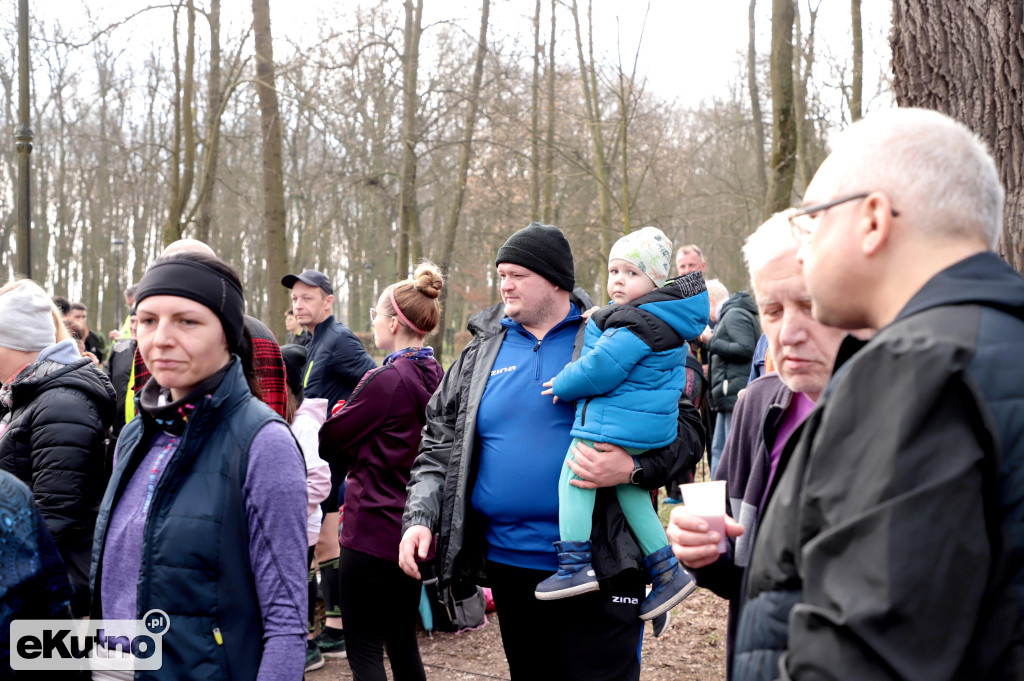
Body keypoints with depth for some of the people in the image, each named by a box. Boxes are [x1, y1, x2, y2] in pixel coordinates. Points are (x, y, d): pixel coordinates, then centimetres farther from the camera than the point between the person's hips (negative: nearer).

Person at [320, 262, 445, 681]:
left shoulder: (385, 380, -18)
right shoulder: (435, 377, 6)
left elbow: (329, 443, -8)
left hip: (375, 530, -8)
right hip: (415, 529, 8)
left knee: (364, 646, 0)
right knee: (402, 639, 17)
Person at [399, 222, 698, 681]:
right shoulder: (482, 351, 8)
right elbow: (439, 446, 12)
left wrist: (632, 468, -22)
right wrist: (419, 518, -2)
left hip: (599, 565, -4)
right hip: (509, 563, 5)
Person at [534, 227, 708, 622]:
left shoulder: (636, 326, -19)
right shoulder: (664, 322, 15)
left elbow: (600, 369, -20)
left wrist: (563, 385, -5)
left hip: (617, 426, -11)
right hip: (648, 426, 11)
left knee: (574, 476, -5)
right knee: (628, 489, 17)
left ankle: (575, 565, -8)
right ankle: (667, 571, 19)